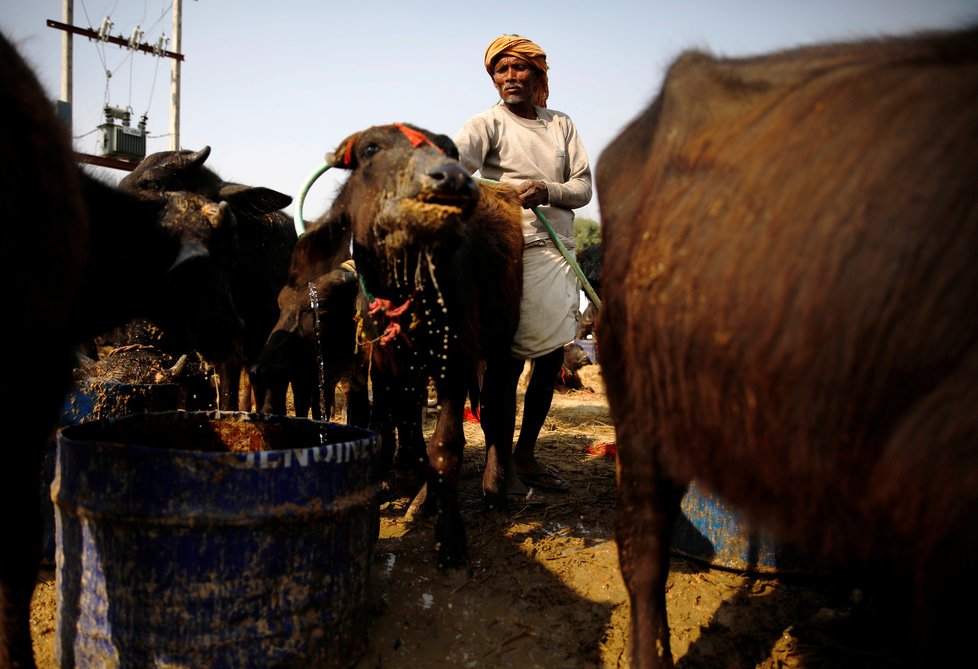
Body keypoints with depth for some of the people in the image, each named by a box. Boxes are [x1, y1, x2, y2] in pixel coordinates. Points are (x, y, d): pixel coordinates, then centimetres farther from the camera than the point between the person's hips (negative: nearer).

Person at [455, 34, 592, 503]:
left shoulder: (561, 125, 15)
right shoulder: (489, 123, 1)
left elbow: (583, 188, 7)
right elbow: (454, 162, -18)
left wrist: (546, 190, -14)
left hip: (558, 253, 6)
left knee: (550, 359, 10)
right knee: (507, 362, -6)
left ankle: (526, 456, 23)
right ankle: (501, 465, 5)